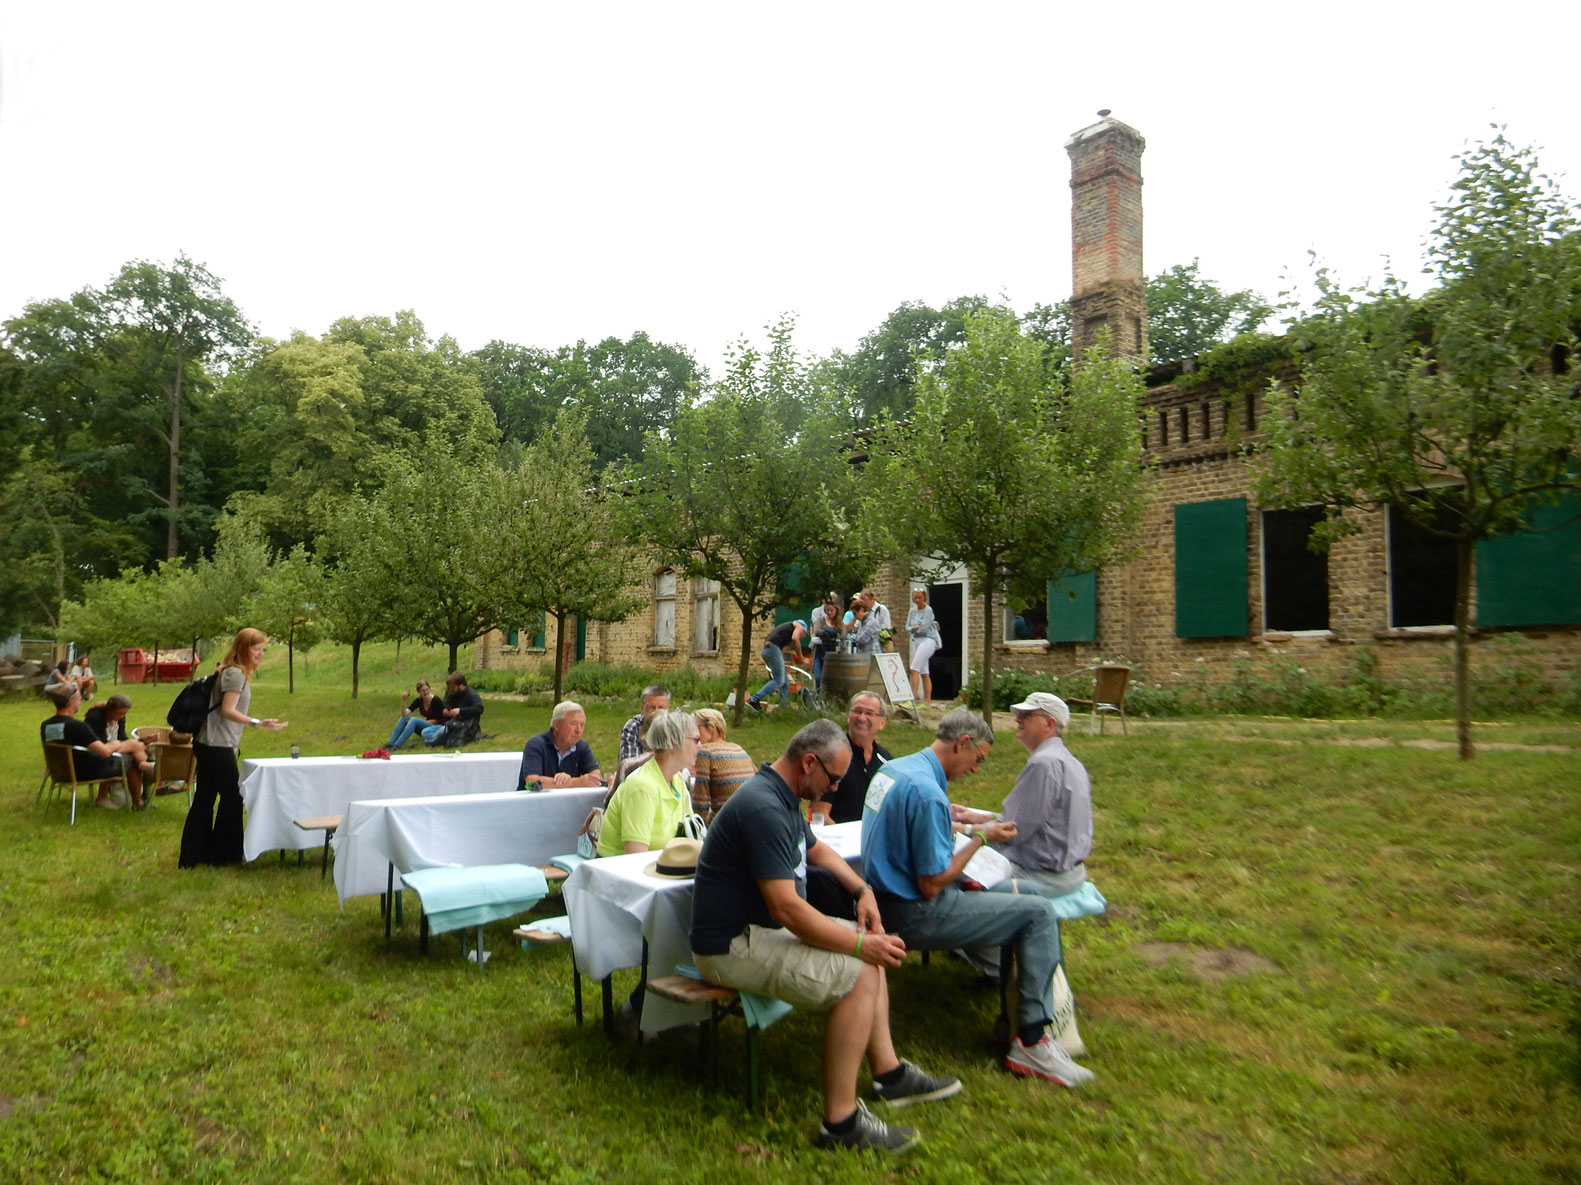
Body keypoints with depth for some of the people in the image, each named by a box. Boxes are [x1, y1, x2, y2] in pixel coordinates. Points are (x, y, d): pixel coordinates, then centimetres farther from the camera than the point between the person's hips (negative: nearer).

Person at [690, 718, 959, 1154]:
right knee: (858, 976, -21)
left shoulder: (783, 796, 9)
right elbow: (786, 908, -29)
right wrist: (860, 946, -21)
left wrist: (862, 889, 10)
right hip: (732, 947, -11)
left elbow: (817, 850, 27)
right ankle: (841, 1121, -12)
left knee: (871, 947, 12)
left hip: (761, 928, 11)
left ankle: (888, 1072, 20)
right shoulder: (764, 809, -25)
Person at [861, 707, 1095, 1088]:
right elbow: (932, 886, -21)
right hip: (915, 915, -10)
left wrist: (961, 827, 12)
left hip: (886, 897, 10)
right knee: (1038, 914, -7)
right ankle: (1032, 1041, -5)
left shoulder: (892, 768, 6)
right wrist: (980, 838, -11)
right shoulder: (928, 793, -24)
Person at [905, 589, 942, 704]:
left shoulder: (928, 610, -7)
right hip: (917, 641, 8)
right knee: (924, 672, 8)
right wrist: (915, 628, -10)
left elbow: (924, 628, -15)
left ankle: (913, 696, -21)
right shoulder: (912, 611, 14)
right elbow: (907, 628, 9)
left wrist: (915, 629, 2)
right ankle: (927, 698, 10)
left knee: (914, 669, -18)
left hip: (927, 640, -8)